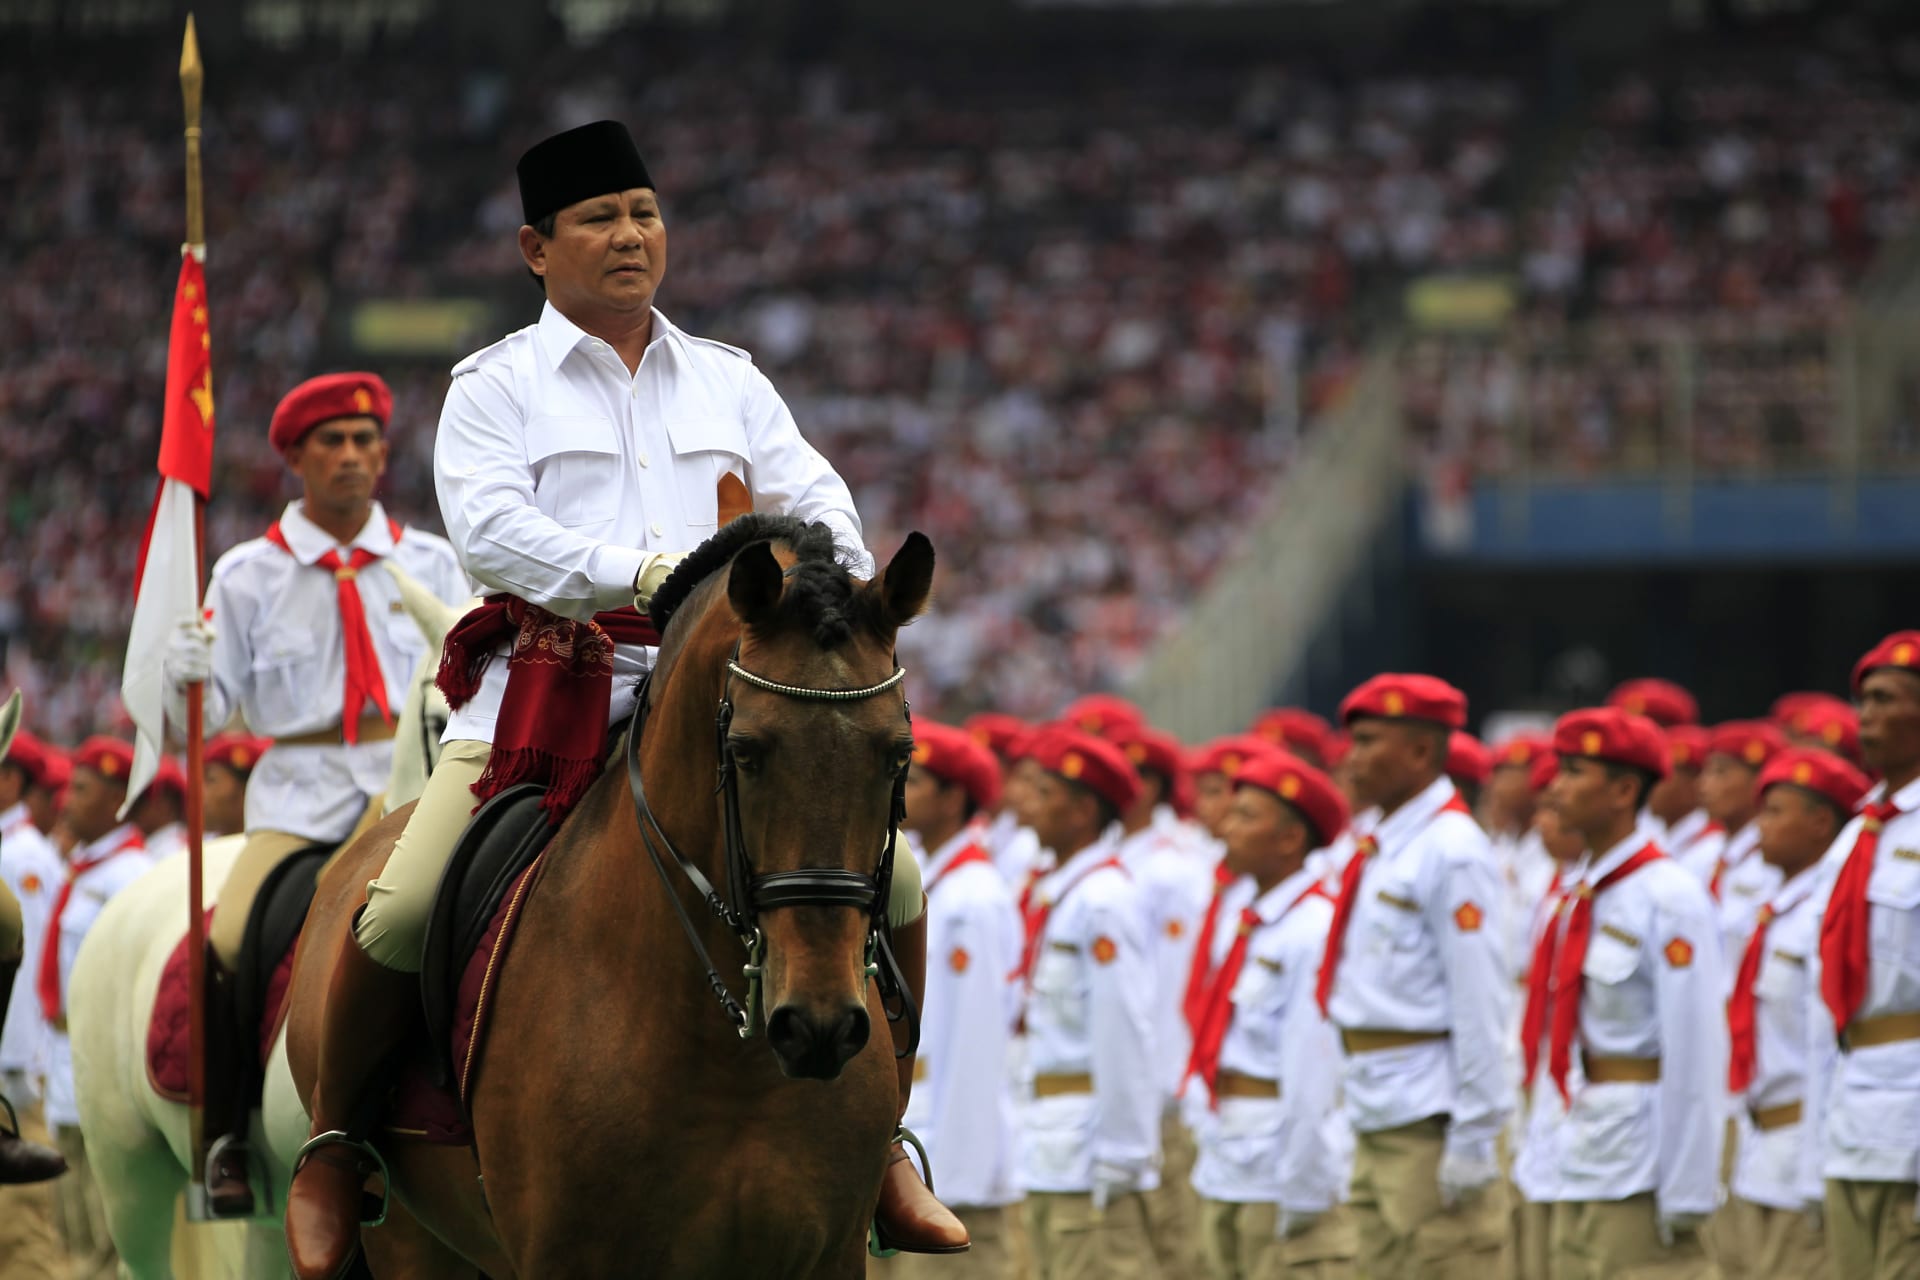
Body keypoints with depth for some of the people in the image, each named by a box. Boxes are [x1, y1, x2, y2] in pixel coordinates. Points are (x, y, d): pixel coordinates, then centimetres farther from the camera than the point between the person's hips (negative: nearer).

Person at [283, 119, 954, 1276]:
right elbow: (490, 526, -10)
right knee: (404, 910, -22)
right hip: (544, 690, -3)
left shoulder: (730, 385, 19)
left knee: (888, 879, -11)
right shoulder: (496, 387, 6)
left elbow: (818, 505, 11)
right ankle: (333, 1150, 1)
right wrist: (638, 571, -24)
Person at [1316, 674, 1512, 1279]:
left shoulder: (1451, 850, -14)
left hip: (1432, 1116, -9)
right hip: (1377, 1116, 9)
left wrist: (1474, 1138, -18)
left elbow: (1480, 1001, -17)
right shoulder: (1376, 845, 12)